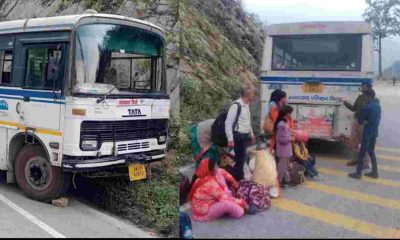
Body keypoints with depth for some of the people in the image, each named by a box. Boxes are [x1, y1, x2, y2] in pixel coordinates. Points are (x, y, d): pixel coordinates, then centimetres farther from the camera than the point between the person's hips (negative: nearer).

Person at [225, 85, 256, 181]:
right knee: (240, 158, -5)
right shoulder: (236, 105, -18)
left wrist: (251, 134, 24)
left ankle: (239, 178, 29)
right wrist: (230, 139, -23)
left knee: (242, 158, 16)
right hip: (238, 136, -9)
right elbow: (228, 123, -20)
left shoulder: (246, 105, 10)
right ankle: (236, 180, 9)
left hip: (245, 136, 9)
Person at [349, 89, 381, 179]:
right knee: (371, 152, 19)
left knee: (362, 153, 0)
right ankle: (375, 172, 23)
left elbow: (360, 120, -11)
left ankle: (358, 173, 6)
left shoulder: (367, 107, -20)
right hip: (374, 133, 8)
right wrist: (366, 121, 4)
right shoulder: (378, 106, 7)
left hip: (367, 134, -8)